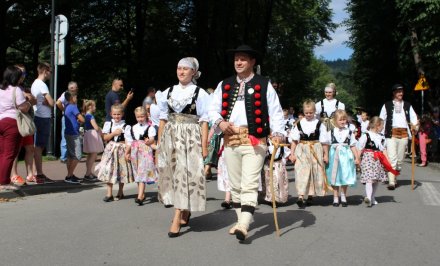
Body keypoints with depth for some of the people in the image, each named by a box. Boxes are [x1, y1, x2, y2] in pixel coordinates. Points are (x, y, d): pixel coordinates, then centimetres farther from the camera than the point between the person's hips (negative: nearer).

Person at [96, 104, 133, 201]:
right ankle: (109, 193, 6)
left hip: (121, 149, -1)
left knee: (121, 171, 6)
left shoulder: (125, 125, -1)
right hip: (110, 149, 1)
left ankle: (120, 192, 22)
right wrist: (114, 133, -11)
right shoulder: (108, 124, 5)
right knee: (109, 170, -2)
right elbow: (105, 137, 1)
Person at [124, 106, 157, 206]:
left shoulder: (150, 128, -1)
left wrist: (149, 141, -33)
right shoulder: (133, 128, 15)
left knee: (142, 174, -13)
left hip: (145, 152, -6)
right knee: (137, 174, 12)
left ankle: (140, 197, -19)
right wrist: (127, 152, 15)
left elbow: (152, 138, -12)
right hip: (135, 152, 6)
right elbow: (129, 142, 17)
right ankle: (142, 194, 25)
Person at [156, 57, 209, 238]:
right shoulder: (168, 92, 11)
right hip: (170, 137, 5)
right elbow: (163, 119, 12)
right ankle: (185, 213, 26)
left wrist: (204, 146, -7)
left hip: (190, 138, -4)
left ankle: (177, 220, -5)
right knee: (172, 174, 8)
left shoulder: (200, 93, 0)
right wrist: (159, 143, 9)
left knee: (185, 173, -8)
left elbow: (204, 121, -3)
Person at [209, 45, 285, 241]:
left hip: (254, 140, -5)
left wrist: (278, 132, -15)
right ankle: (241, 220, 25)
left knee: (249, 185, -12)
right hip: (231, 140, 5)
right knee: (235, 184, 12)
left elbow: (275, 111, -1)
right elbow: (213, 109, 13)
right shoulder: (224, 85, 14)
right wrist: (220, 122, -7)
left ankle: (243, 226, -15)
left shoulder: (264, 85, 3)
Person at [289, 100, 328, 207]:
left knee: (314, 173, 7)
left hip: (316, 151, 0)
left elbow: (323, 141, 3)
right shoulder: (299, 124, 4)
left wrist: (326, 154, 1)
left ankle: (311, 195, 20)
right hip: (301, 151, 0)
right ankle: (300, 197, -14)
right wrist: (292, 153, 0)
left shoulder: (319, 124, 1)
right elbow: (294, 140, 5)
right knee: (301, 172, -9)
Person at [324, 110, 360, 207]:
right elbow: (327, 145, 4)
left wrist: (356, 157, 3)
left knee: (345, 177, 4)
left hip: (346, 156, 0)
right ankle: (335, 198, 17)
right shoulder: (331, 133, 3)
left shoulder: (349, 132, 4)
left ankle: (343, 197, 22)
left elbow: (353, 146, 5)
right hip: (334, 156, 0)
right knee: (335, 177, 5)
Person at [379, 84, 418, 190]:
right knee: (392, 158, -12)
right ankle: (391, 182, -15)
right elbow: (381, 119, 6)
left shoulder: (408, 105, 17)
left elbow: (413, 117, 9)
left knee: (400, 158, 7)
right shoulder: (387, 105, 9)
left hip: (404, 133, 3)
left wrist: (414, 124, -13)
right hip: (391, 133, -3)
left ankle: (394, 178, 21)